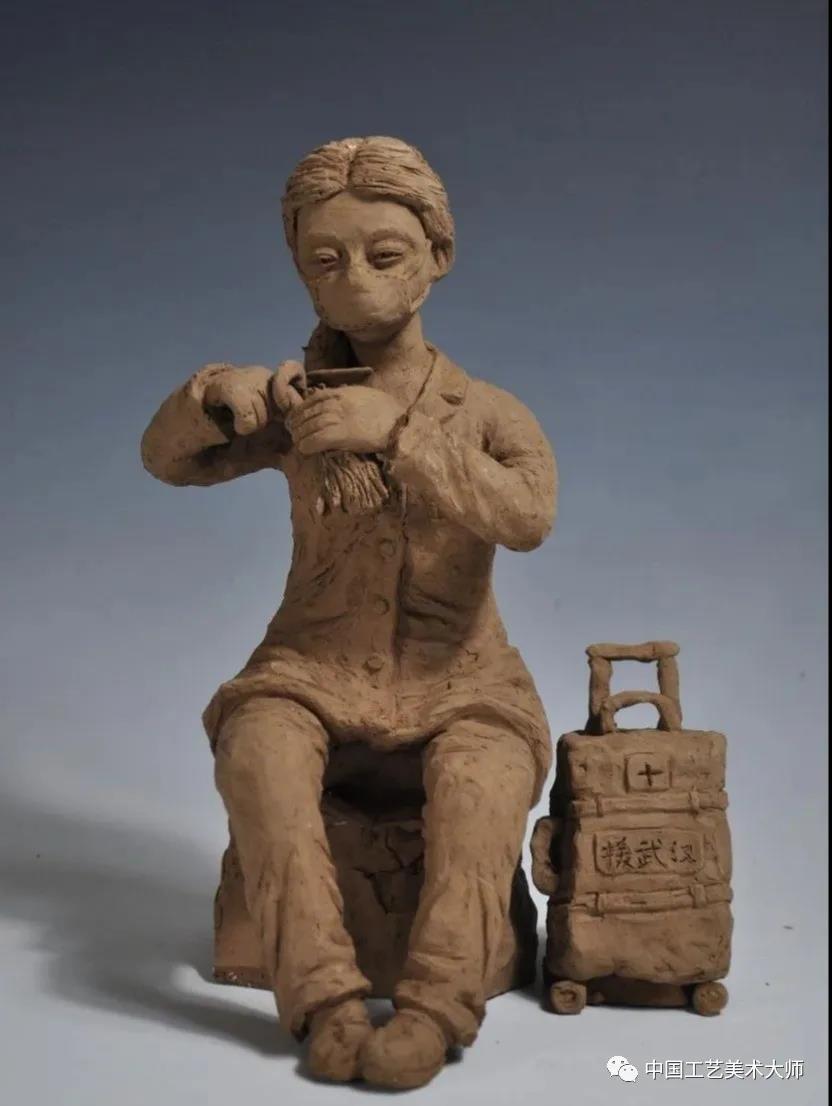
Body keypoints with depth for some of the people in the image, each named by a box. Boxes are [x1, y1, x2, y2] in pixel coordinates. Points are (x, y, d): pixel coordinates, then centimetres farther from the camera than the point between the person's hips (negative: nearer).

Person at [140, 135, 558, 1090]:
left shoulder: (486, 413, -1)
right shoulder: (300, 404, 7)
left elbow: (528, 515, -22)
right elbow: (168, 460, 4)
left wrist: (394, 433, -31)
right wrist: (215, 396, -19)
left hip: (452, 672, -1)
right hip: (316, 663, 2)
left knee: (483, 768, -34)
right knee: (259, 745, -31)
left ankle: (437, 1003, -30)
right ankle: (324, 995, -29)